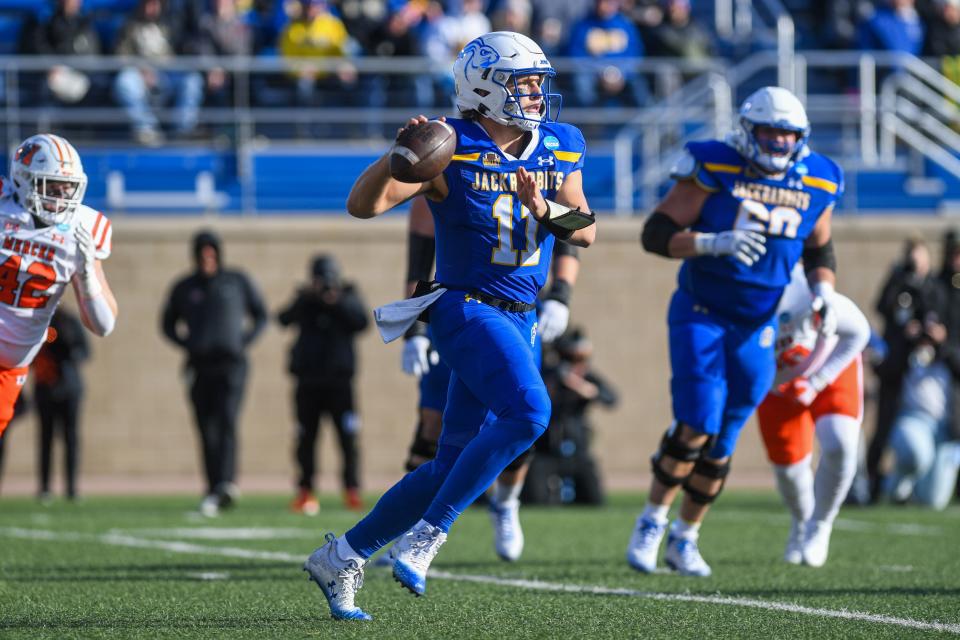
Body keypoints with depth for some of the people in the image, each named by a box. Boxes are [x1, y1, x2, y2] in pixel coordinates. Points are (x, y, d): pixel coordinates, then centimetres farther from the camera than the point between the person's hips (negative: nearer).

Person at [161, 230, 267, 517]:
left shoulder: (237, 282, 10)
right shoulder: (184, 288, 13)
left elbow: (261, 315, 17)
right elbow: (168, 324, 22)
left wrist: (244, 341, 1)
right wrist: (186, 344, 3)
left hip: (231, 363, -2)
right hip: (199, 365, 2)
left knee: (226, 420, -20)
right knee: (207, 430, -1)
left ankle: (224, 485, -34)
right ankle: (215, 491, 4)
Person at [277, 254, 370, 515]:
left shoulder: (348, 296, 8)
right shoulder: (305, 300, 7)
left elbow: (362, 320, -7)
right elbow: (284, 319, -9)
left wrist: (338, 304, -18)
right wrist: (306, 298, -21)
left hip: (339, 378, -1)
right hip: (308, 380, 1)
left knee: (348, 436, -7)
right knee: (306, 437, 0)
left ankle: (352, 491, 0)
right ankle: (305, 491, 6)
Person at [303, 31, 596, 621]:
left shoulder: (558, 150, 8)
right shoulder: (451, 151, -10)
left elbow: (585, 233, 3)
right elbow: (362, 205, -16)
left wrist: (542, 207, -16)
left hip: (519, 321, 7)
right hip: (468, 309, -7)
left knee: (454, 465, 6)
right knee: (528, 413, -29)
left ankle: (342, 557, 19)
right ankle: (428, 534, -19)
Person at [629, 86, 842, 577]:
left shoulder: (815, 183, 0)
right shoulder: (714, 169, -14)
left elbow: (819, 249, 17)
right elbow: (656, 233, -16)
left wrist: (824, 292, -3)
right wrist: (715, 243, -31)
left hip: (757, 329, 4)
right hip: (700, 315, -4)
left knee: (720, 443, 6)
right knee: (696, 426, -16)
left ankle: (684, 539, 22)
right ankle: (651, 523, 4)